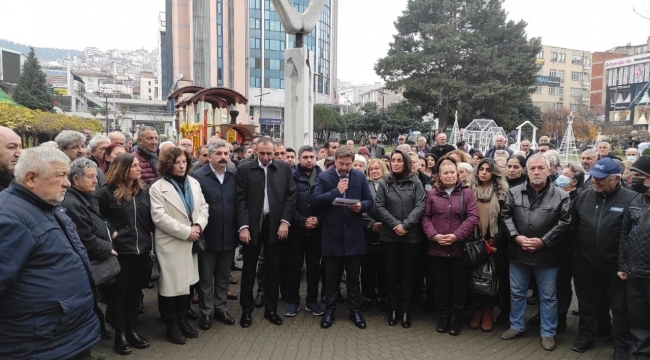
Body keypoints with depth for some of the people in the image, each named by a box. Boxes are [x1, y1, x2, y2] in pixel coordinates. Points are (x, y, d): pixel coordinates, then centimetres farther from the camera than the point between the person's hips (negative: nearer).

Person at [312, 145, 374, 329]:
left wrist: (361, 206, -16)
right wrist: (336, 191, -21)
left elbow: (370, 200, 6)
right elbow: (315, 201, -13)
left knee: (353, 276, 13)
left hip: (354, 235, 2)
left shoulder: (360, 177, 4)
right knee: (331, 276, 10)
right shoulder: (323, 177, -3)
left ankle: (354, 310, 27)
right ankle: (329, 310, 25)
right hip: (332, 235, -1)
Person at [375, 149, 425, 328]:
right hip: (389, 235, 1)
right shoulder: (384, 184, 5)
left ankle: (405, 311, 18)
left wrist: (406, 225, -18)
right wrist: (395, 224, -15)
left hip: (411, 236, -1)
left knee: (407, 274, 7)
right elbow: (379, 207, -2)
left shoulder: (415, 183, 2)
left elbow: (420, 206, -6)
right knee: (391, 274, 8)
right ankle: (393, 309, 20)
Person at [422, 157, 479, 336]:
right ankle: (443, 315, 27)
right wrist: (434, 235, -13)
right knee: (441, 283, 12)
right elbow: (426, 218, 3)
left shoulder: (467, 193, 0)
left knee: (458, 284, 9)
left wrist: (456, 236, -16)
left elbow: (473, 217, -8)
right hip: (437, 247, 1)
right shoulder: (432, 194, 4)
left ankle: (456, 317, 23)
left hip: (460, 247, -1)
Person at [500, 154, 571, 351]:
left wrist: (543, 241, -16)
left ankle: (548, 333, 27)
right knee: (516, 292, 15)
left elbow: (564, 223, -8)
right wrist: (516, 236, -12)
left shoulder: (561, 195, -6)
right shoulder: (514, 192, 0)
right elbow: (506, 216, 0)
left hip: (546, 254, -2)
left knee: (548, 296, 11)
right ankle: (516, 326, 32)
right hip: (518, 252, 2)